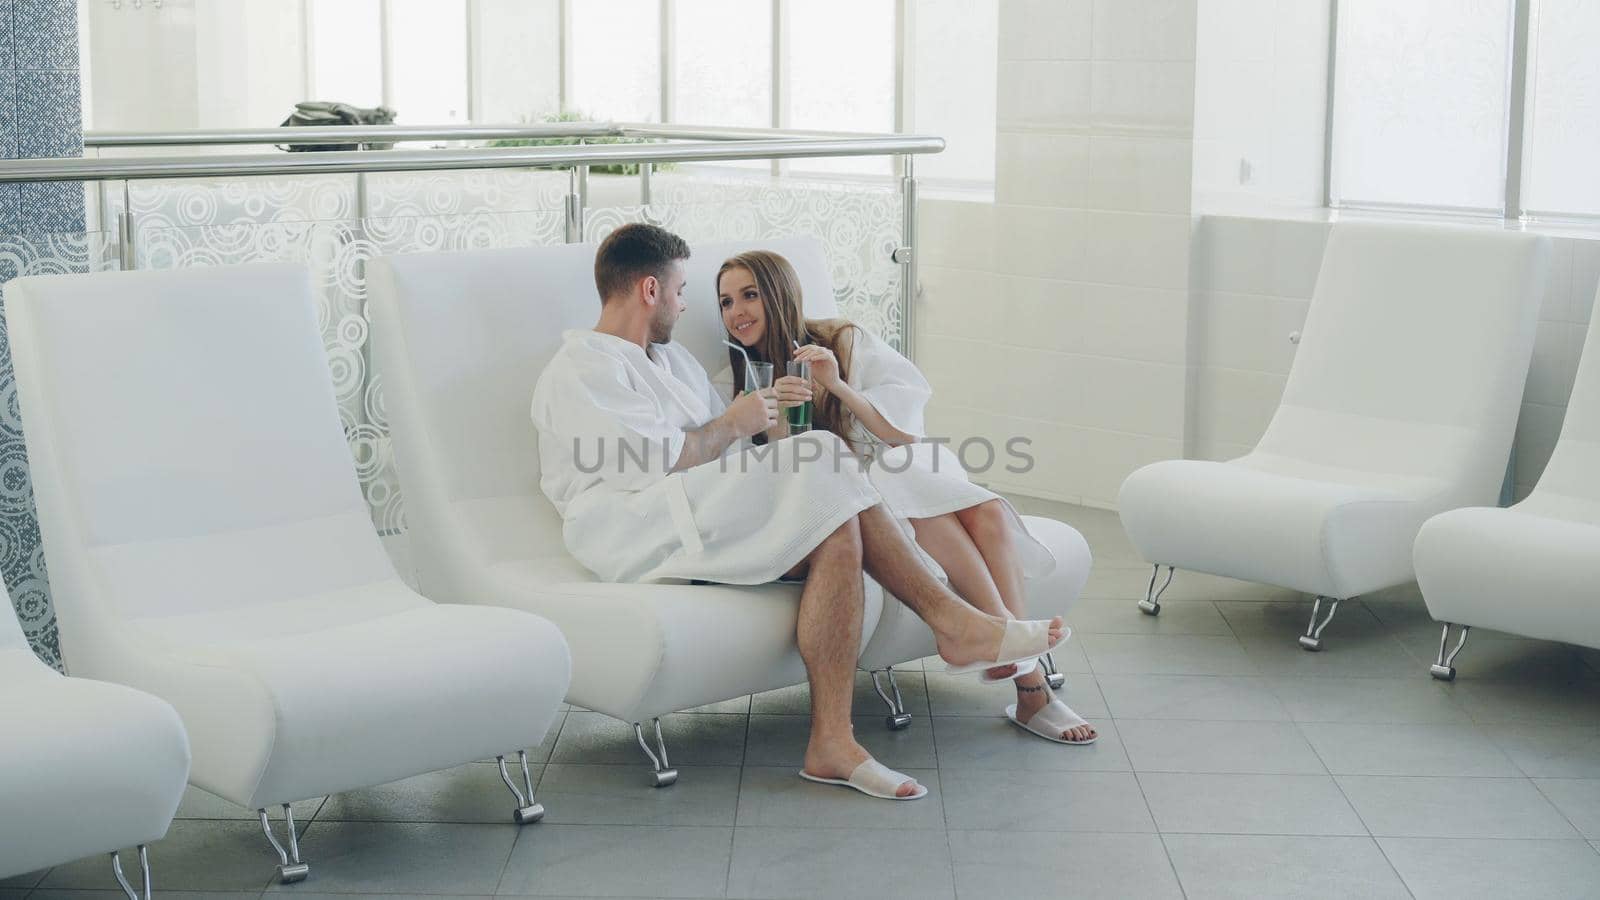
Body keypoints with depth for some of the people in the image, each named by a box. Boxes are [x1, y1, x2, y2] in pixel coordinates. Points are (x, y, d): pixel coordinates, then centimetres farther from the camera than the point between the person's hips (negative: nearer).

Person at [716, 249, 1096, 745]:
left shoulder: (846, 342, 6)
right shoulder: (732, 387, 7)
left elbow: (906, 432, -3)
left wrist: (839, 387, -17)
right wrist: (773, 423, -21)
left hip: (904, 471, 2)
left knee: (988, 513, -29)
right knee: (903, 481, -34)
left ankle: (1032, 689, -35)